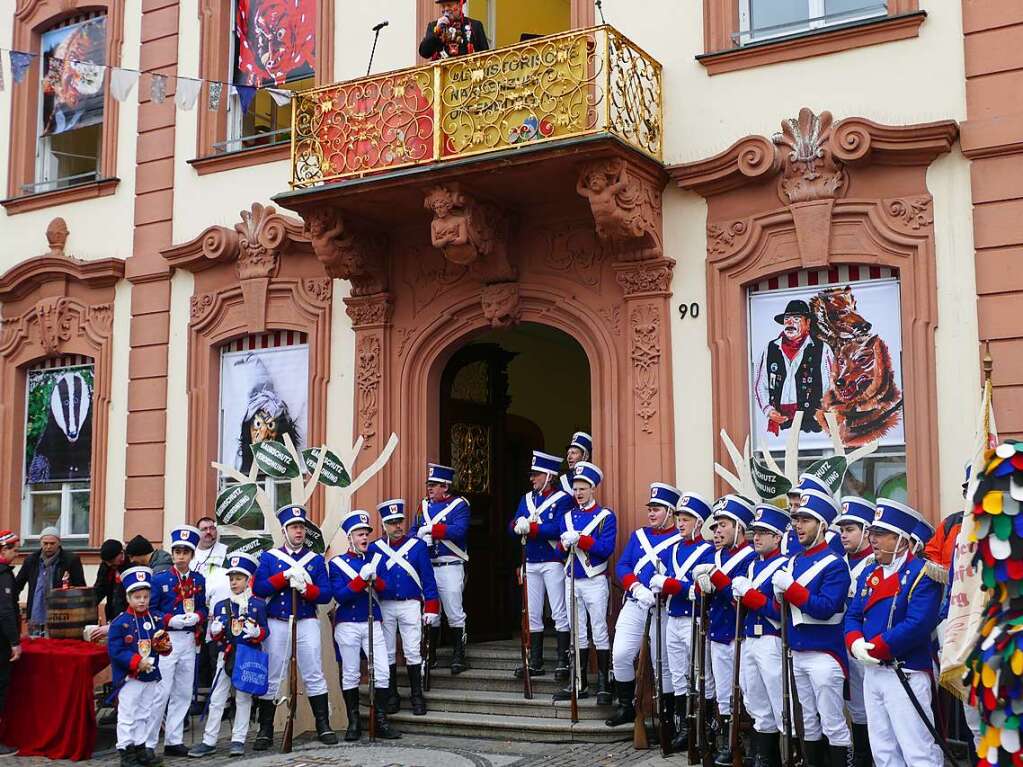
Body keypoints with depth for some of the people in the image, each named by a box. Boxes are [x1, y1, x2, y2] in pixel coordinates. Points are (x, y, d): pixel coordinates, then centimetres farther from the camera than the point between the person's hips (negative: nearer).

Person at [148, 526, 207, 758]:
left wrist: (197, 617, -8)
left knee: (183, 693, 9)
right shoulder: (159, 579, -2)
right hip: (166, 639, -5)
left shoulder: (199, 580, 10)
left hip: (188, 640, 5)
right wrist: (170, 620, -17)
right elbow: (150, 610, -3)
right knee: (161, 692, -8)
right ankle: (148, 743, 0)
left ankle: (174, 741, 18)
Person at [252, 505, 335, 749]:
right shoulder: (269, 557, 6)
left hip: (307, 623, 0)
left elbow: (325, 594, 0)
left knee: (314, 676, 1)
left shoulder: (316, 559, 8)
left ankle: (323, 727, 8)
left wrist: (305, 587, -17)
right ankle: (265, 730, 12)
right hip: (276, 624, 0)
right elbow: (258, 589, -7)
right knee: (271, 678, 4)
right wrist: (286, 576, -15)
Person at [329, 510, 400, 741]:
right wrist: (361, 579, -19)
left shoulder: (377, 558, 9)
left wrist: (375, 579, -15)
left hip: (373, 623, 3)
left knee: (382, 672, -3)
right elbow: (339, 596, -11)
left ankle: (382, 722, 5)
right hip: (348, 625, -2)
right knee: (350, 674, 3)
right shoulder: (337, 563, 0)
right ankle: (353, 724, 13)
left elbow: (387, 590, 4)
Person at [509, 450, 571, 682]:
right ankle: (535, 663, 17)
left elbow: (558, 529, -20)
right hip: (531, 564, 7)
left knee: (560, 614, -2)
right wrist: (519, 523, -17)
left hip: (553, 563, -7)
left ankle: (563, 662, 3)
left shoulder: (563, 499, -7)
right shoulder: (527, 499, 14)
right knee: (532, 615, 10)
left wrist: (531, 528, -19)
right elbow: (514, 525, 5)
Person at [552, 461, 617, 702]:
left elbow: (607, 549, -16)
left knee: (599, 632, -2)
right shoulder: (567, 517, 12)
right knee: (578, 634, 10)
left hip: (594, 581, -5)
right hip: (572, 580, 5)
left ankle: (604, 686, 3)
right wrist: (564, 544, -12)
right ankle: (579, 683, 16)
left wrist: (579, 539, -22)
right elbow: (560, 549, 10)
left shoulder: (606, 516, -4)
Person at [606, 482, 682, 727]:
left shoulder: (681, 540, -4)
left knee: (663, 664, 4)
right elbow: (621, 566, 5)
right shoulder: (639, 535, 13)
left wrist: (666, 583, -30)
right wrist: (637, 588, -12)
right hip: (634, 604, 4)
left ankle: (669, 718, 17)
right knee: (620, 655, -4)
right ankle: (626, 707, 14)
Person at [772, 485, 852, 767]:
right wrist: (780, 594, -7)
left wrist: (790, 587, -21)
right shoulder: (794, 561, 11)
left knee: (833, 725, -1)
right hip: (798, 653, 7)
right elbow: (784, 609, 14)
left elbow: (825, 609, -20)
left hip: (824, 654, -7)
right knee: (809, 723, 16)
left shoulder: (834, 564, -11)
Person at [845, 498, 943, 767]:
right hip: (872, 672, 8)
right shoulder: (869, 574, 13)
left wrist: (874, 649, -18)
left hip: (906, 673, -8)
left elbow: (918, 624, -21)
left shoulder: (922, 574, -11)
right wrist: (855, 643, -9)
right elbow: (853, 616, 12)